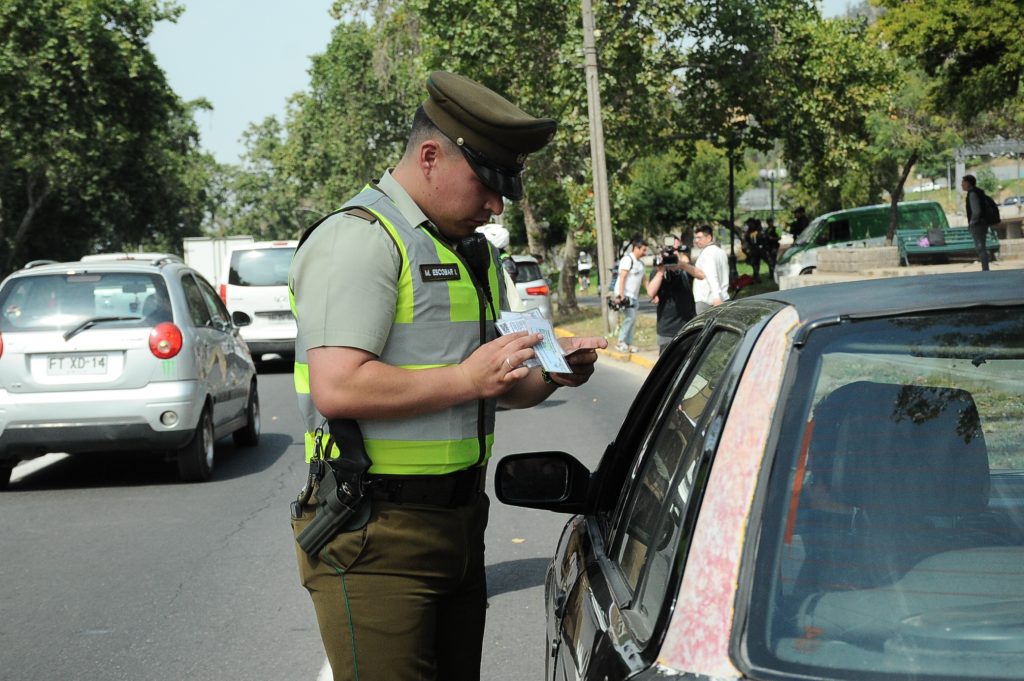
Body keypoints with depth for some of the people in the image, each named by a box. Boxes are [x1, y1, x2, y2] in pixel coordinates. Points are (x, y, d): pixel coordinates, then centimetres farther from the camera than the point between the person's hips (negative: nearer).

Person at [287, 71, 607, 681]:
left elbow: (499, 388, 27)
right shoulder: (361, 239, -12)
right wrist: (465, 378, -20)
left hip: (461, 518, 9)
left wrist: (552, 374, 5)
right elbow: (337, 388, -24)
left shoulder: (476, 252, 18)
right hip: (377, 539, -9)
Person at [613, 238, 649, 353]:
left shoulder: (640, 263, 18)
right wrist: (621, 295, -23)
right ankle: (621, 342, -12)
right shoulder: (628, 259, -10)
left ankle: (628, 344, 11)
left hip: (634, 296, 9)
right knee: (630, 317, -17)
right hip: (625, 295, -9)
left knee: (632, 320, 7)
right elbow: (622, 278, -17)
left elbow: (644, 281, 22)